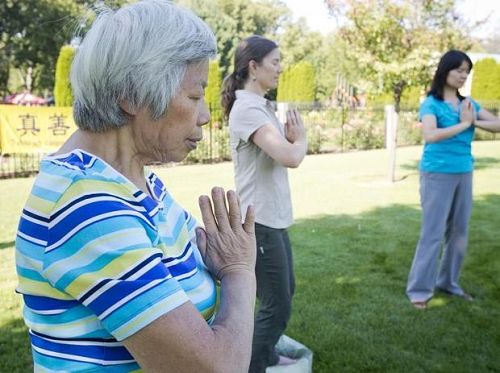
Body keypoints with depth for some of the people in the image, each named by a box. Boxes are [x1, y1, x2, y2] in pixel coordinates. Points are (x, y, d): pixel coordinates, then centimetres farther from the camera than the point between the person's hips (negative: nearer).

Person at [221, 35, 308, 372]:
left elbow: (284, 151, 10)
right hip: (260, 221, -10)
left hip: (274, 217, 10)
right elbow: (291, 158, -29)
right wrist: (301, 138, -8)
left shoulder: (261, 105, 13)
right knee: (277, 306, -1)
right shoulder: (247, 108, -19)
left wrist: (292, 137, -12)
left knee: (285, 291, 23)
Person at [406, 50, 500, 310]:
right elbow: (430, 135, -24)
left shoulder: (468, 103, 9)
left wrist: (473, 122, -12)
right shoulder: (431, 103, -8)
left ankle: (448, 282, 27)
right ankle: (419, 289, 6)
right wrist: (463, 124, -15)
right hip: (438, 174, -6)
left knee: (459, 232, 12)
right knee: (433, 233, -3)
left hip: (464, 174, 6)